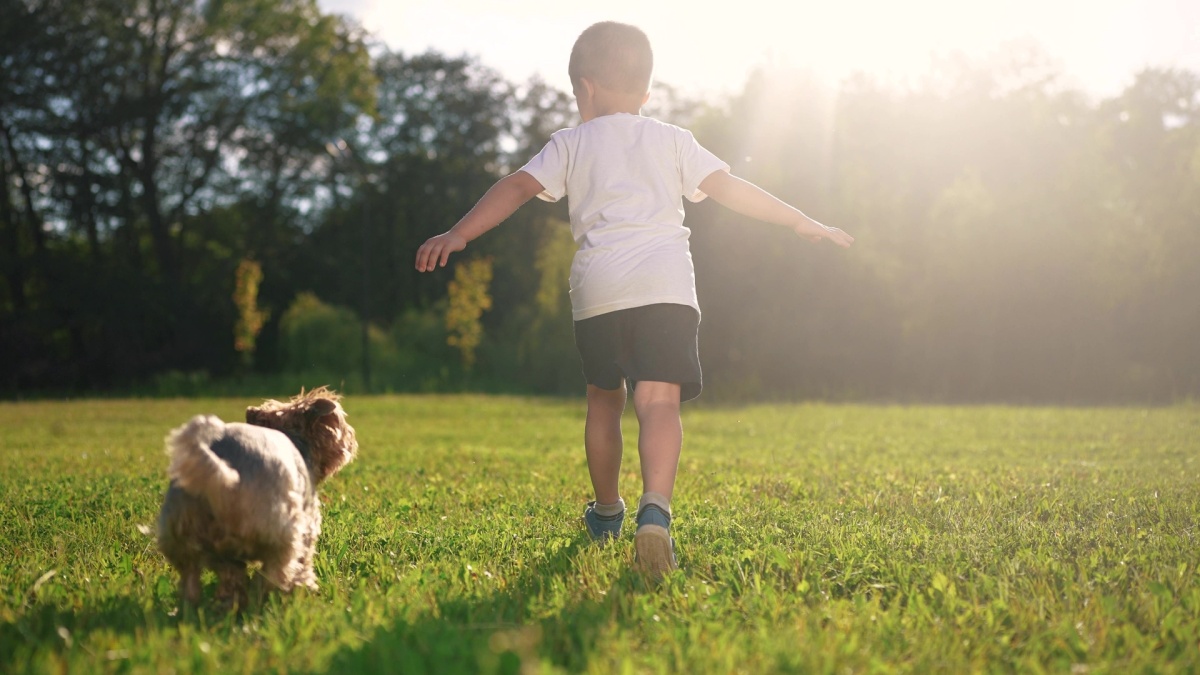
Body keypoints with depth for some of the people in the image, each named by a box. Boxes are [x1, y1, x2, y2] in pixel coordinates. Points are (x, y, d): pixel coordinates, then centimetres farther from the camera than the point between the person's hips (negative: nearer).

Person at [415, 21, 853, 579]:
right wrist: (804, 224, 16)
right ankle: (655, 509, -36)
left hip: (597, 288, 1)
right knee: (659, 401, -10)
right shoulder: (671, 140, 18)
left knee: (605, 398, 21)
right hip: (665, 283, -1)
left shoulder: (571, 143, 16)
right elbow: (728, 188, 11)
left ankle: (606, 512, 36)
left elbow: (518, 186, 5)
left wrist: (458, 235, 2)